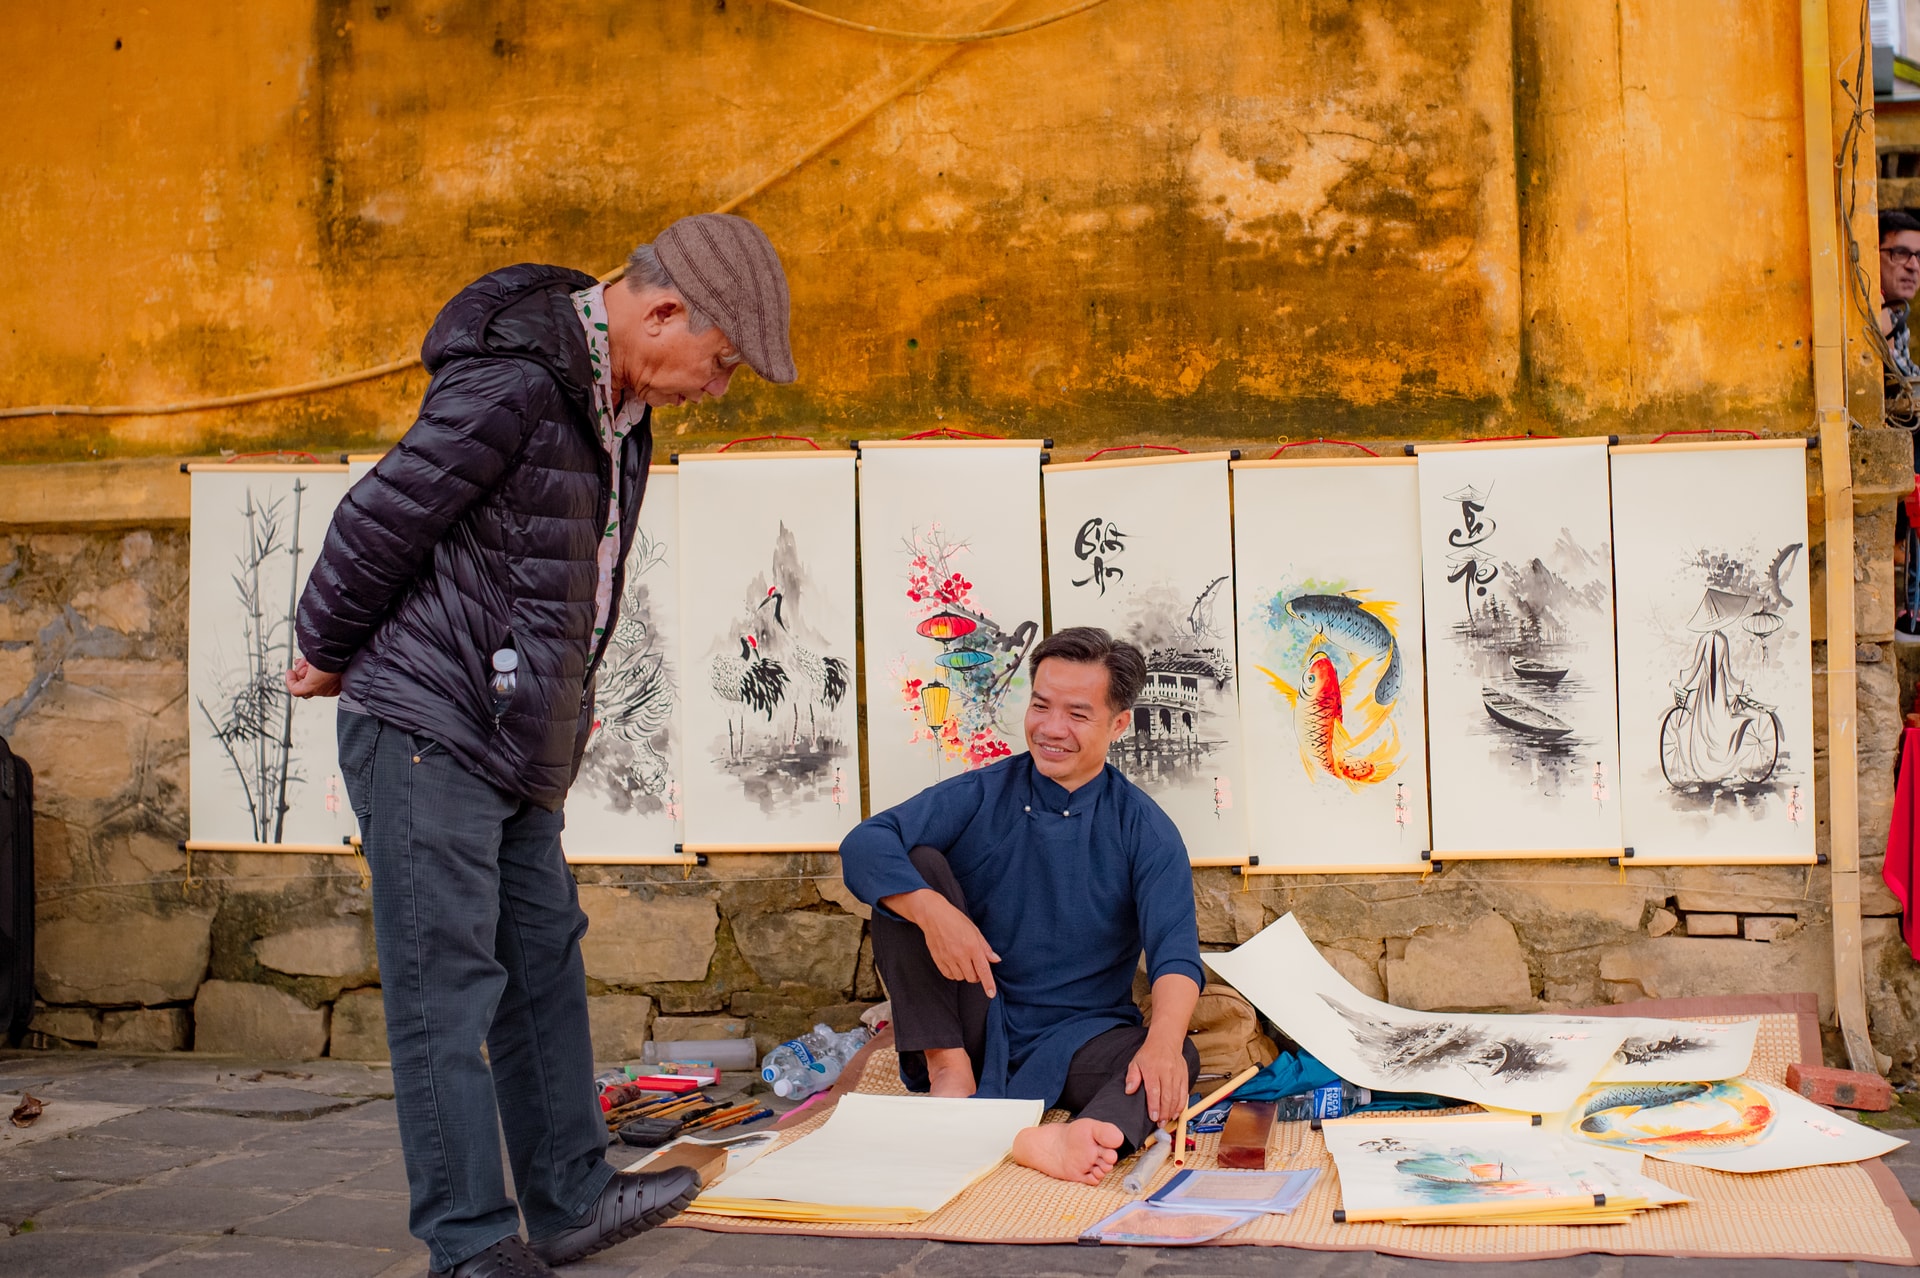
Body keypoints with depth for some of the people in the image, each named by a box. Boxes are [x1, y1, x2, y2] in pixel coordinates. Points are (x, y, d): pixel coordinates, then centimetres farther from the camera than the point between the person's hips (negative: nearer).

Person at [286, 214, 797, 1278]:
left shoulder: (616, 404, 10)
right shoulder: (509, 384, -20)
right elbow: (378, 520, -15)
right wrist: (329, 656, -1)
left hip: (516, 743, 9)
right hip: (426, 731, -9)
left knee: (545, 962, 13)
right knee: (448, 987, -4)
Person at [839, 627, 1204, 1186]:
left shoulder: (1145, 830, -3)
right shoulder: (979, 797, 0)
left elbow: (1175, 951, -15)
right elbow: (864, 844, -14)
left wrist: (1163, 1042, -37)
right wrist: (932, 910, -34)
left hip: (1077, 1040, 0)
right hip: (974, 1028, 1)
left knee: (1178, 1059, -29)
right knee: (916, 865, -14)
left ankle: (1060, 1141, -60)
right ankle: (948, 1072, -19)